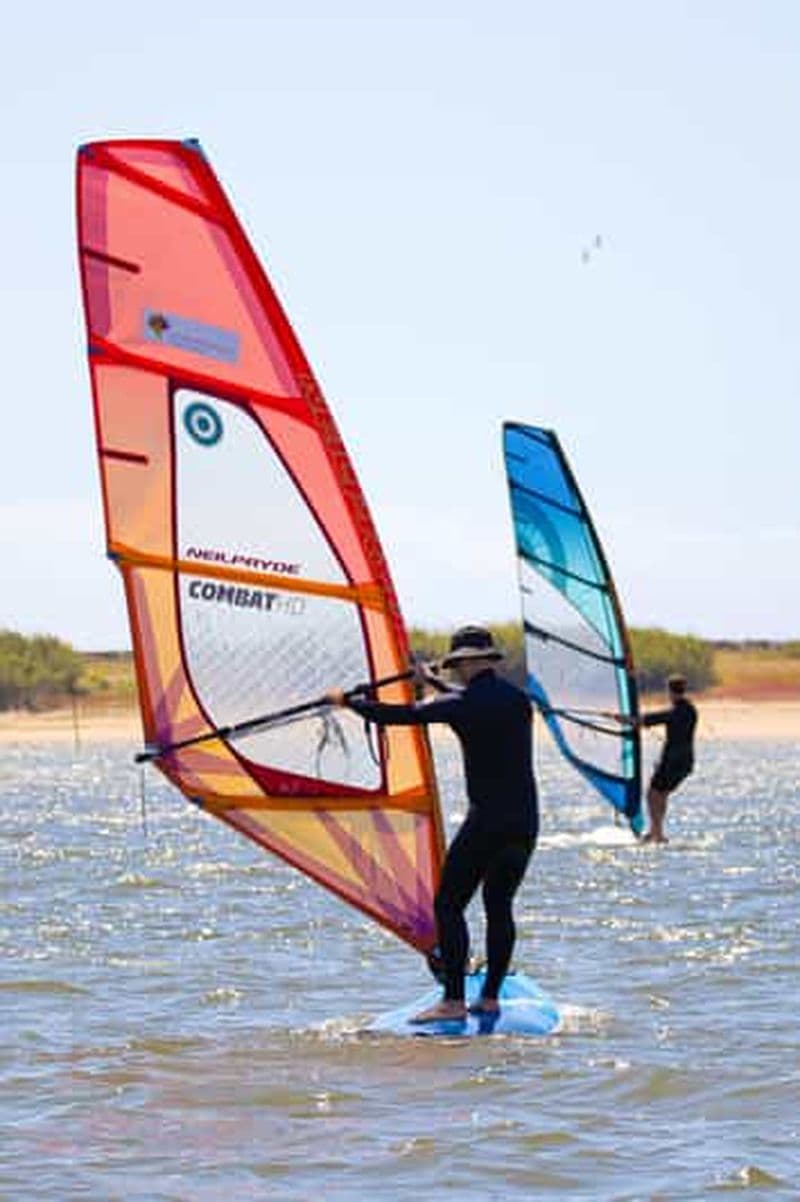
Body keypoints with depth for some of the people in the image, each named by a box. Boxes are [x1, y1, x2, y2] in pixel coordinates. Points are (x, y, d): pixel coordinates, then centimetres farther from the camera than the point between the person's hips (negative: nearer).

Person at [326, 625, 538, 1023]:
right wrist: (435, 685, 46)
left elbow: (398, 715, -4)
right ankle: (490, 997, 14)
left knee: (449, 905, -1)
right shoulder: (518, 698, 11)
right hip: (526, 822, 7)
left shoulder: (463, 703, -8)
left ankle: (453, 1001, -8)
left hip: (487, 822, -7)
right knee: (499, 906, 15)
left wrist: (346, 701, 11)